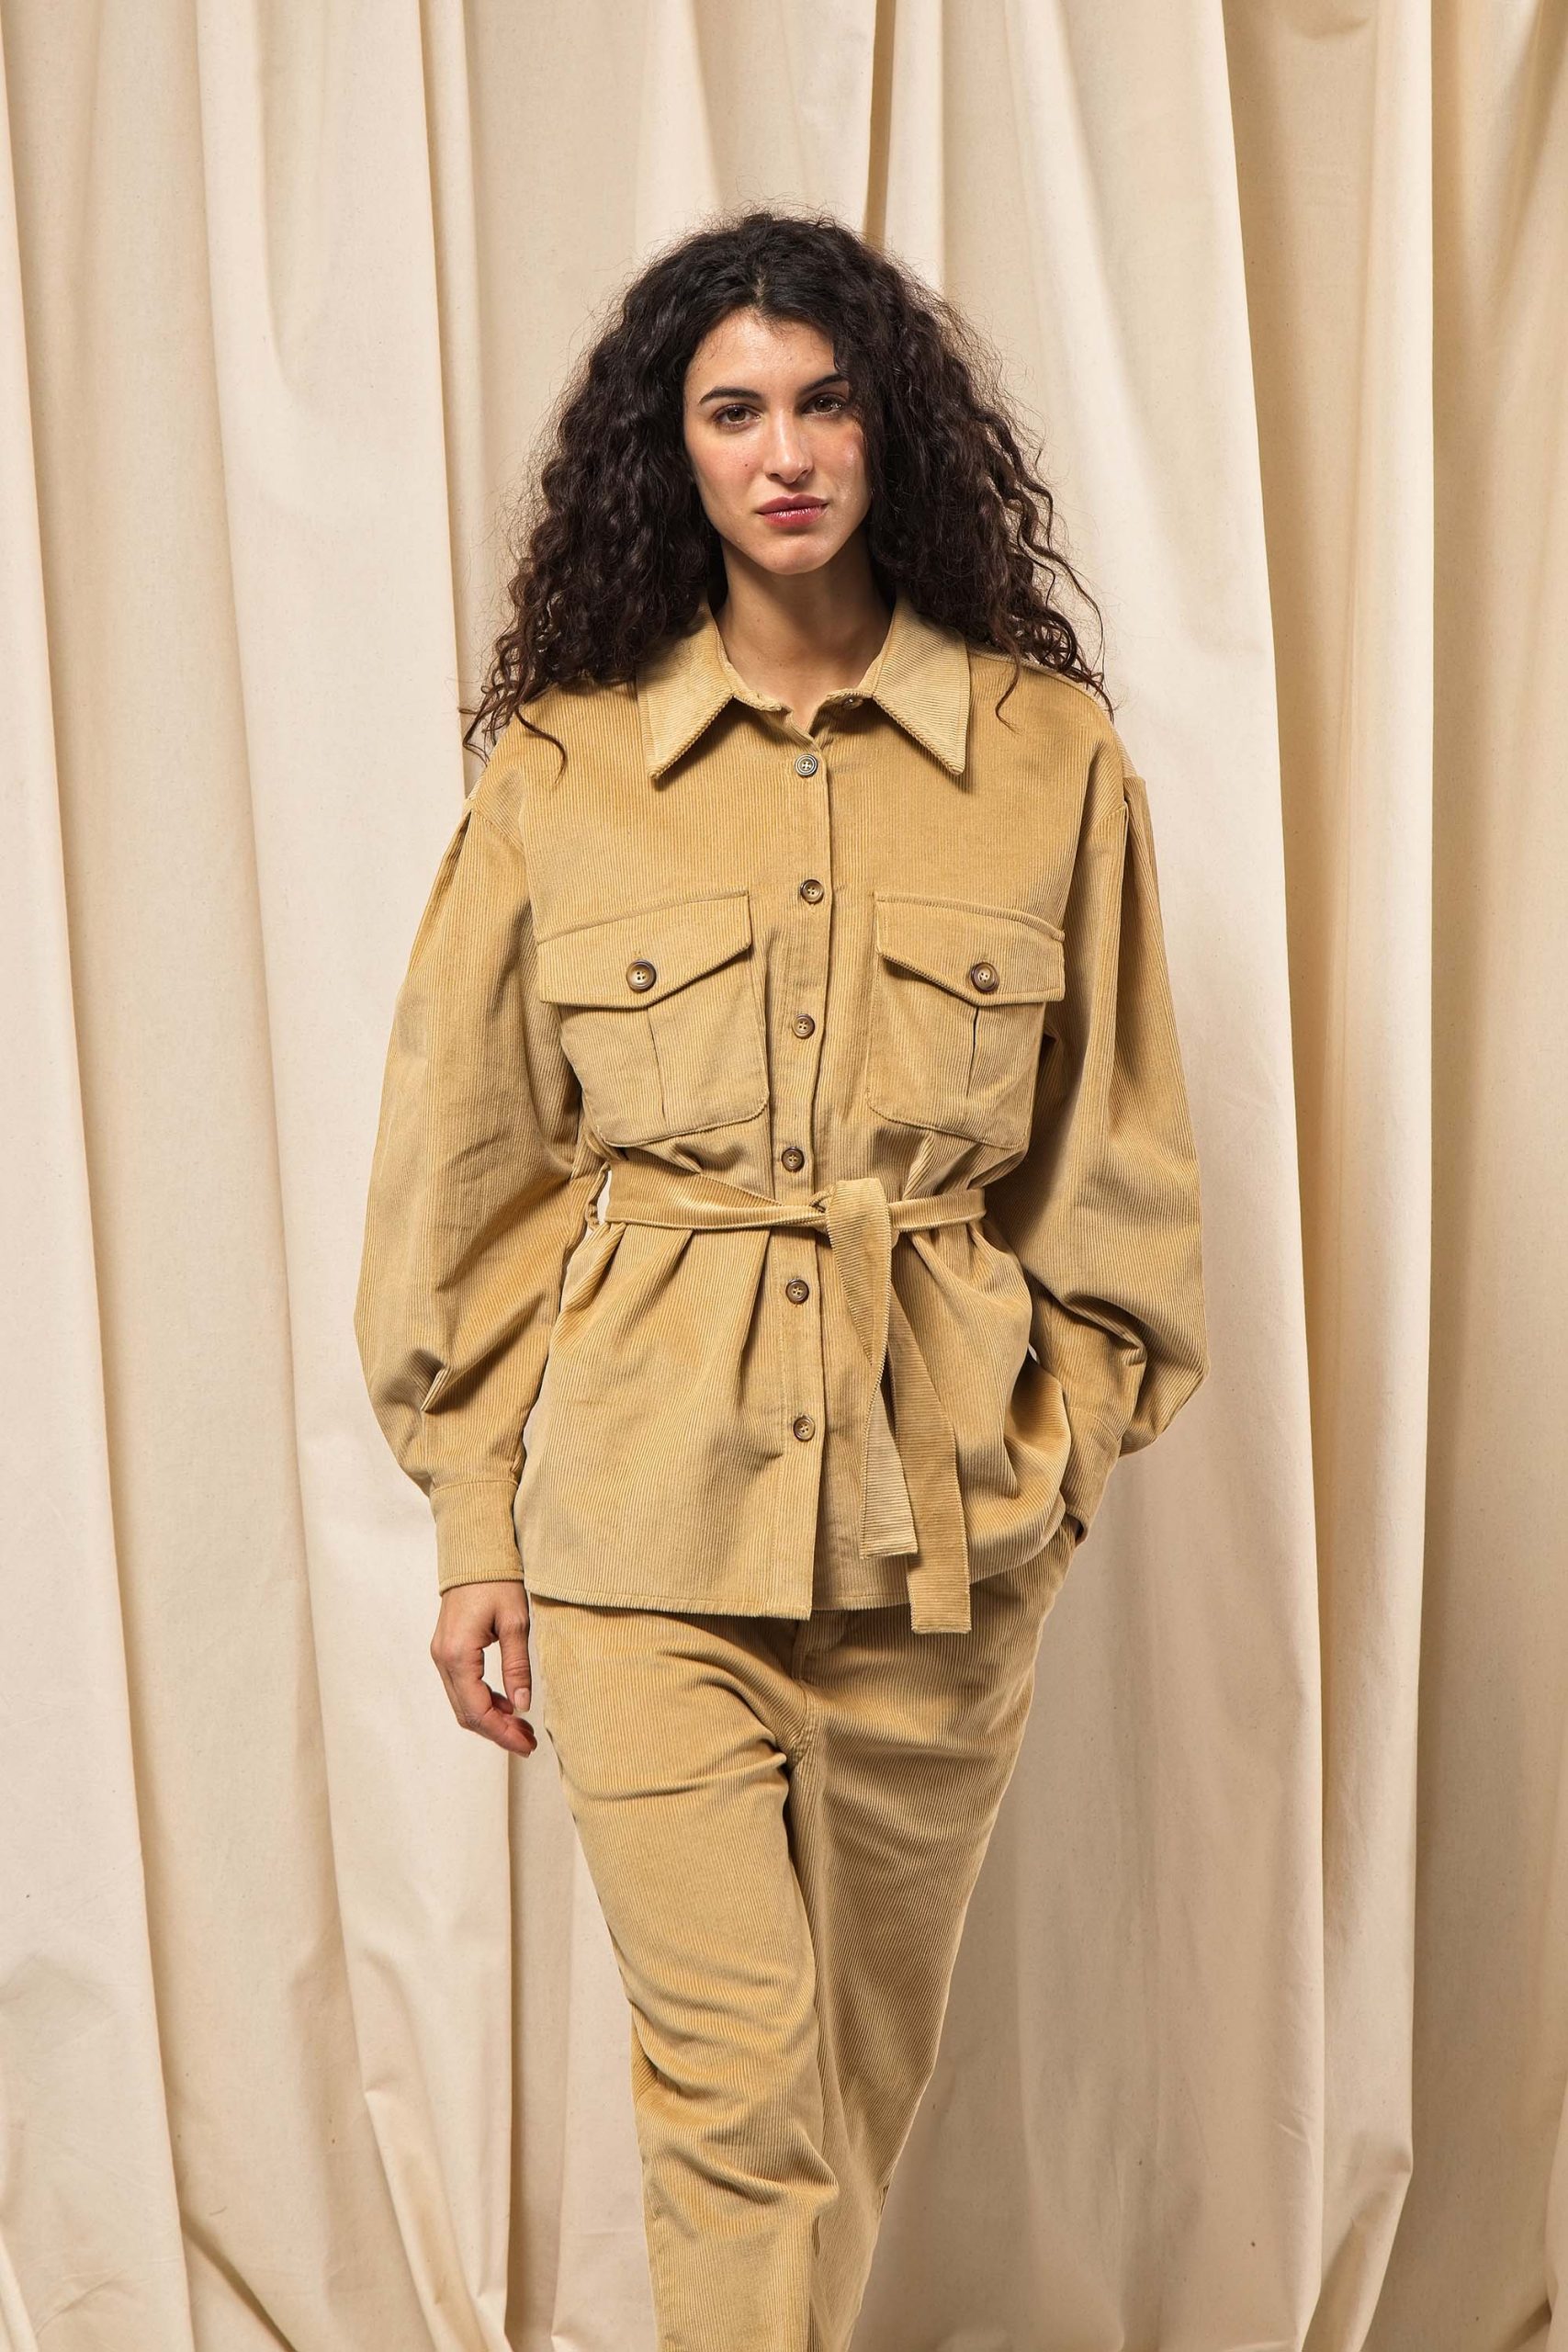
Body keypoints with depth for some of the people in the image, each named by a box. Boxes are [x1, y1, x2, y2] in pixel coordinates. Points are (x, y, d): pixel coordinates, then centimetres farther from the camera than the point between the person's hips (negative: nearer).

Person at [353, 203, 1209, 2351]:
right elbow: (470, 1167, 3)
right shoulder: (560, 766, 0)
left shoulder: (1051, 755, 1)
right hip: (644, 1509, -1)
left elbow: (1110, 1156, 8)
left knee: (874, 2045, 16)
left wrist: (1059, 1446, 2)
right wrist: (473, 1522, 1)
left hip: (941, 1507, 2)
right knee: (735, 2073, 0)